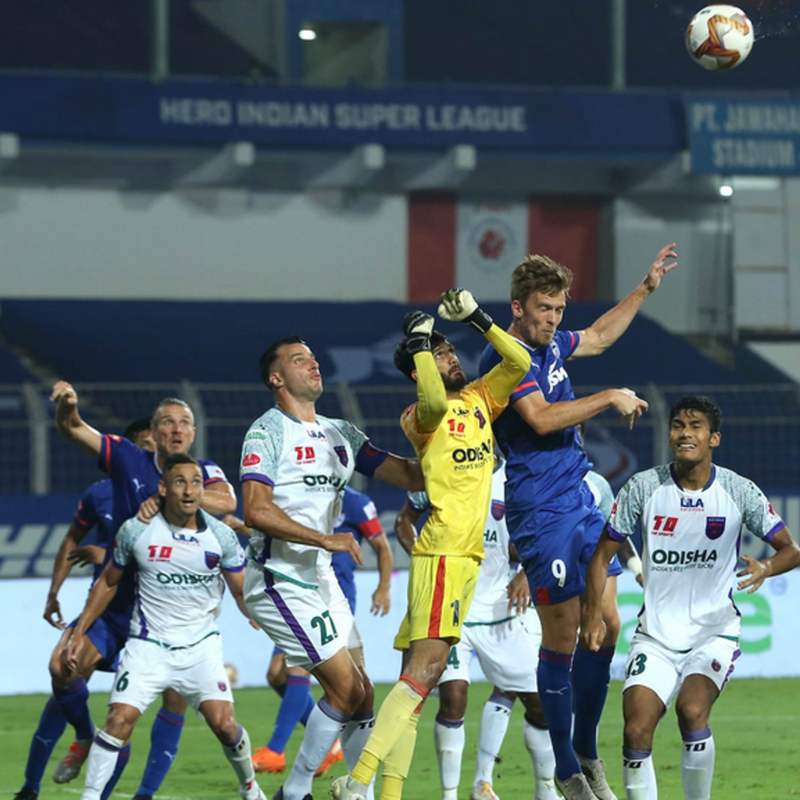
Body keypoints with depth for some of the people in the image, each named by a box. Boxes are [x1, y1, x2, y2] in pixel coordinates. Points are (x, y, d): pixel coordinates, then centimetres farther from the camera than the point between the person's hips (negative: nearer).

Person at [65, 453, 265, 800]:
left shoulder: (221, 536, -5)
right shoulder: (136, 531, -6)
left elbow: (242, 592, 5)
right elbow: (108, 583, 9)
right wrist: (79, 632, 8)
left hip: (201, 645, 0)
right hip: (149, 646, 0)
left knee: (223, 723, -11)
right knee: (121, 719, -16)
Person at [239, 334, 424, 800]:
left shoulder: (341, 433, 14)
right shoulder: (268, 433, -9)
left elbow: (411, 476, 10)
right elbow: (256, 511, -20)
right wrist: (325, 539, -26)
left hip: (321, 579, 8)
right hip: (281, 581, -8)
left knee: (362, 697, 5)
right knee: (347, 689, -11)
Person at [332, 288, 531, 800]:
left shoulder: (479, 401, 16)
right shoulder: (418, 417, -6)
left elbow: (519, 364, 18)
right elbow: (435, 403, -28)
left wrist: (478, 318, 8)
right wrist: (420, 342, -18)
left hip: (467, 556, 8)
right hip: (442, 553, -8)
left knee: (417, 678, 5)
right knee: (426, 667, -19)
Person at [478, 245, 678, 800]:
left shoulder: (548, 344, 13)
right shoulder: (506, 357, -13)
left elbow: (598, 337, 34)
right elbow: (541, 419, -26)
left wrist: (646, 289, 32)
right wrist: (611, 398, -19)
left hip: (582, 504, 9)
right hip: (543, 514, -9)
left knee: (606, 625, 7)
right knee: (562, 638, -6)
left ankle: (586, 752, 19)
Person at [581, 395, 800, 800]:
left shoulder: (739, 492, -6)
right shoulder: (644, 487, -5)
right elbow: (603, 551, 4)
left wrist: (767, 567, -22)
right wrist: (592, 613, -8)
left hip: (715, 632, -1)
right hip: (655, 633, 1)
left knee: (691, 710, -26)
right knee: (636, 731, -12)